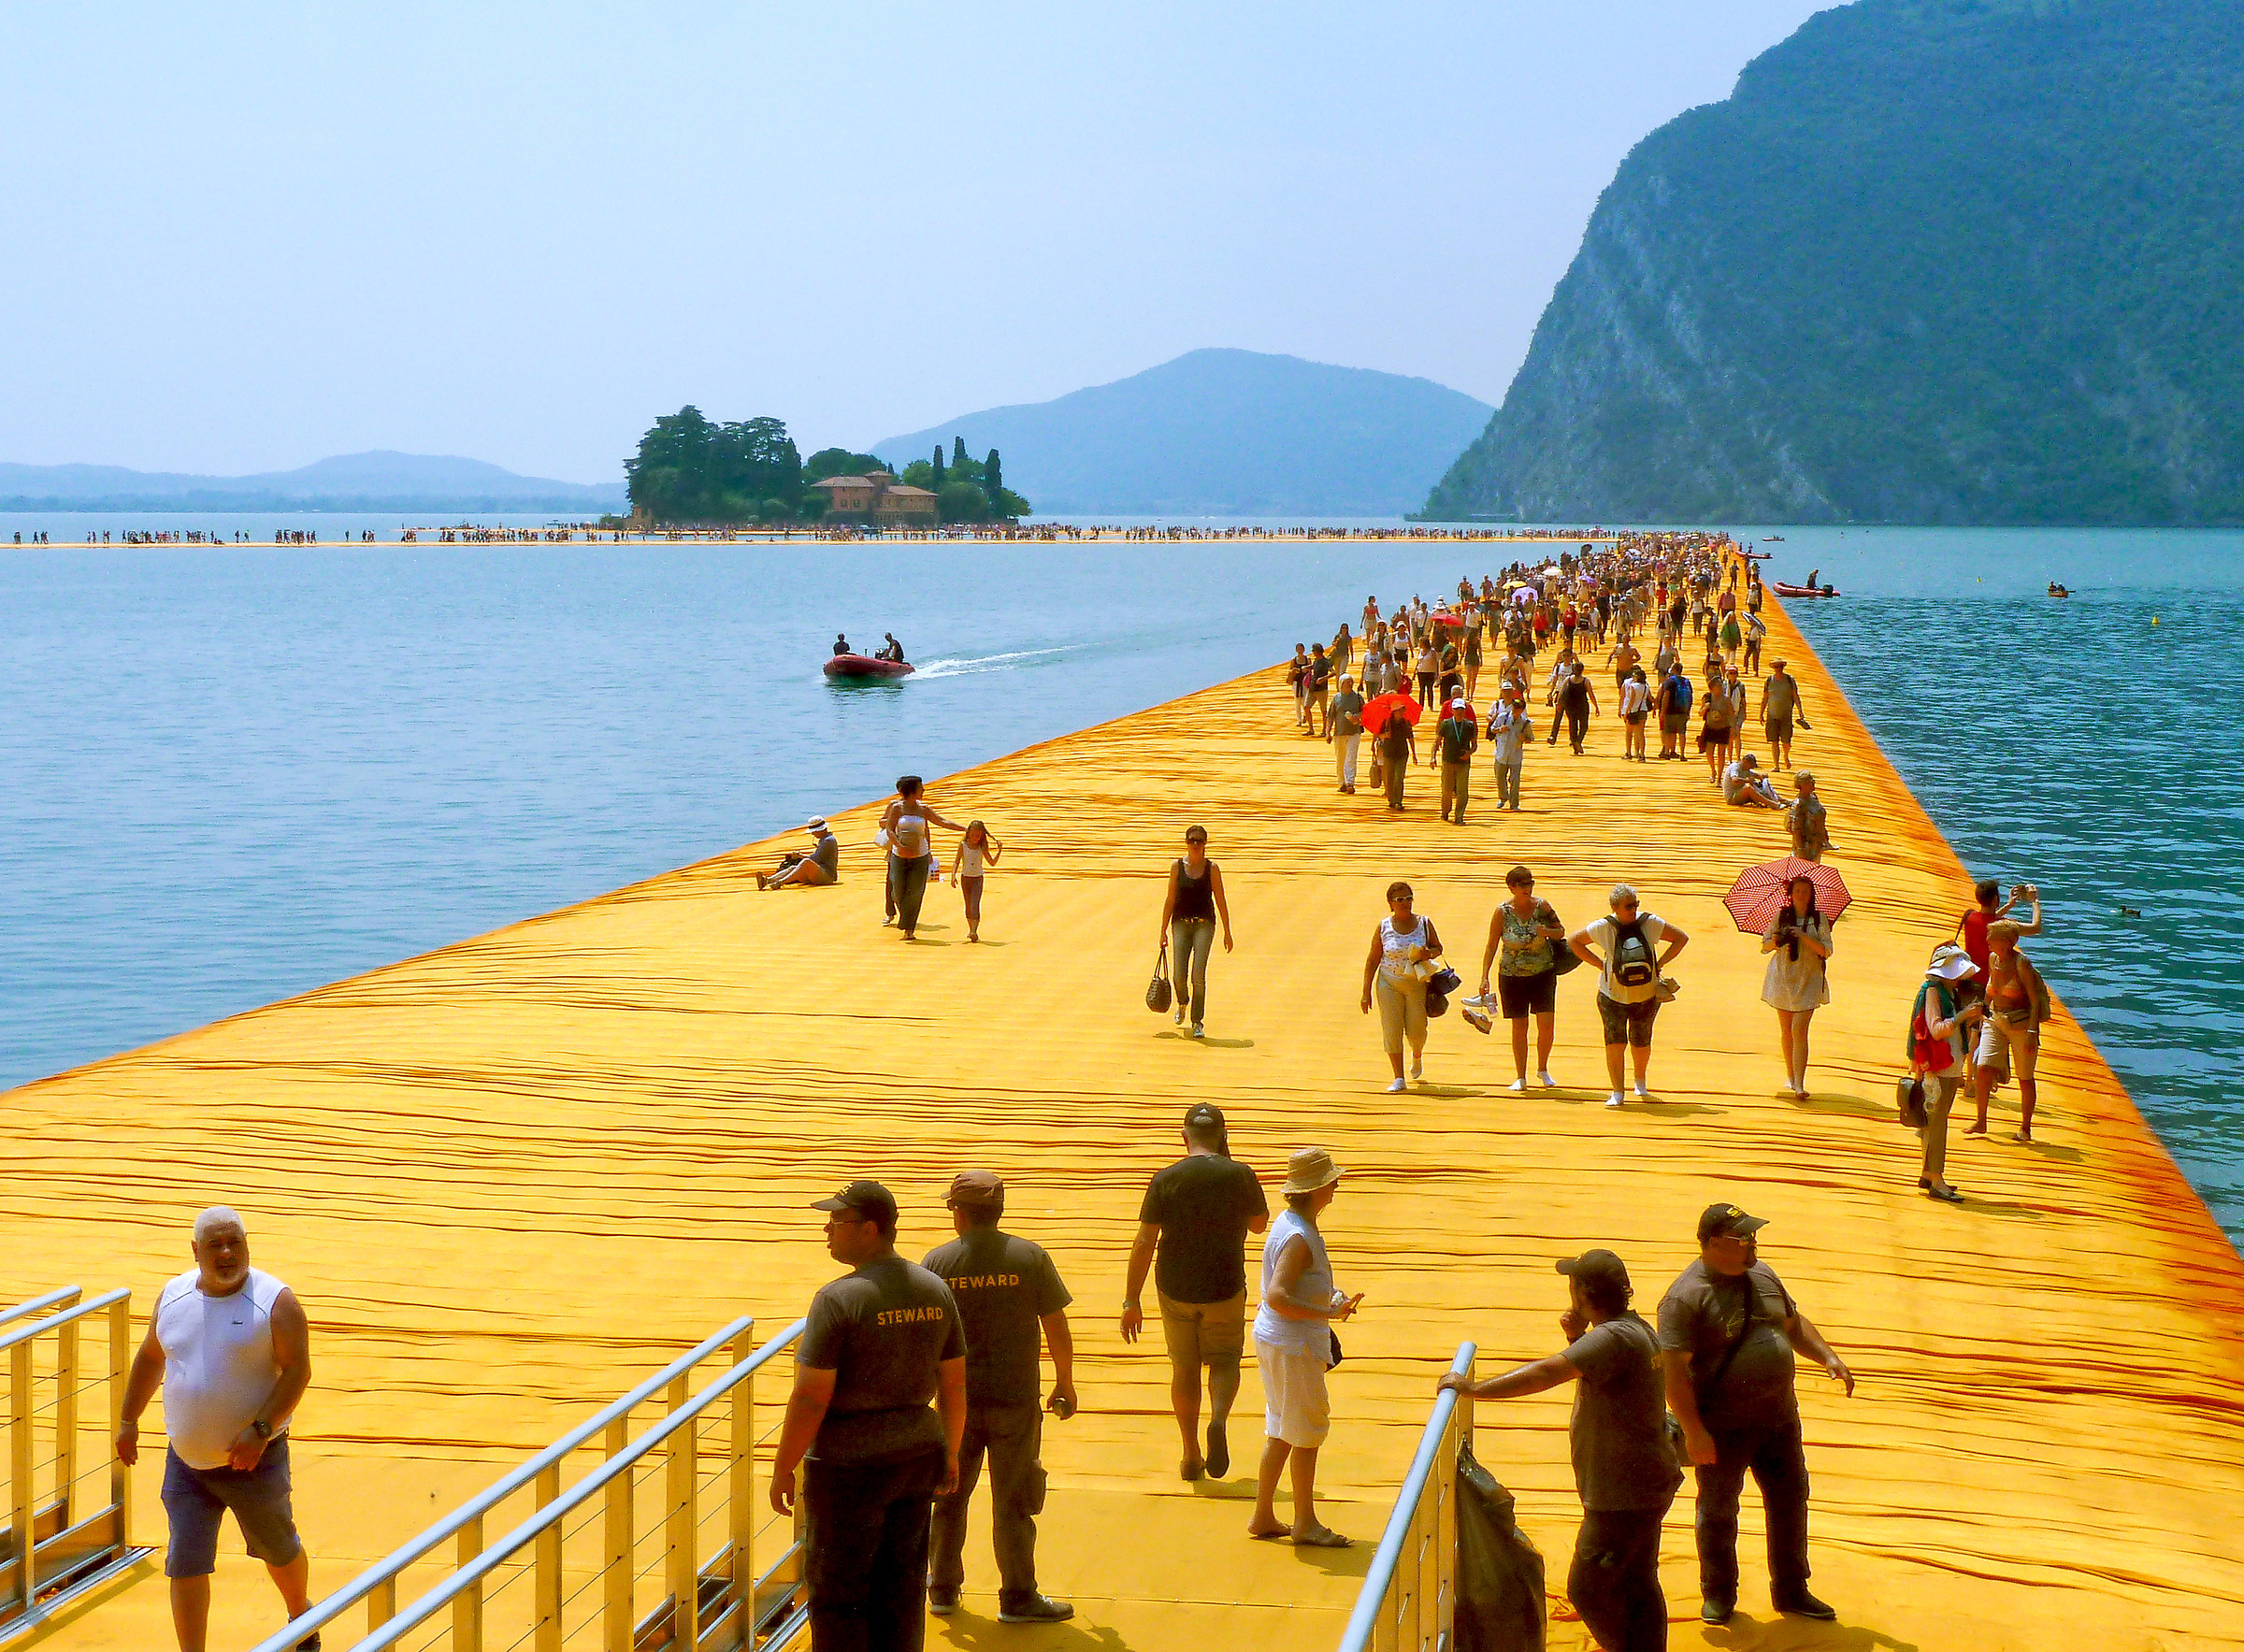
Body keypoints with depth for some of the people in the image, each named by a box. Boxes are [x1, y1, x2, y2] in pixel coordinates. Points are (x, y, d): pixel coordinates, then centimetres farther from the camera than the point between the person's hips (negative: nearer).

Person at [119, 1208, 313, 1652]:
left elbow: (297, 1370, -16)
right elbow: (150, 1358, 17)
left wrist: (260, 1430, -25)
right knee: (185, 1565, -2)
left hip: (255, 1460, -3)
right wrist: (128, 1419, 16)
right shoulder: (172, 1296, 3)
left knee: (280, 1551, 16)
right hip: (185, 1461, 3)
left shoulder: (275, 1301, -12)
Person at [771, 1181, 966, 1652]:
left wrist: (782, 1468, -8)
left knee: (837, 1595, 6)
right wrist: (950, 1453, 21)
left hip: (849, 1466, -6)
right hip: (917, 1456, 6)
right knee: (901, 1591, 16)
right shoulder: (936, 1291, 2)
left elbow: (811, 1398, -18)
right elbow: (954, 1385, 9)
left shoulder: (839, 1298, -18)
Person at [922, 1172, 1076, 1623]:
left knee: (948, 1497, 16)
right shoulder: (1030, 1258, -8)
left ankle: (943, 1590, 26)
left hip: (956, 1399, 1)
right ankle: (1018, 1598, 11)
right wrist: (1065, 1382, 9)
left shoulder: (937, 1262, -5)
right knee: (1012, 1502, 7)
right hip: (1015, 1399, -1)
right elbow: (1056, 1327, -4)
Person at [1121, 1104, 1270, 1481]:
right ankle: (1218, 1419, -14)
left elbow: (1144, 1243, -9)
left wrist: (1131, 1301, -3)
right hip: (1225, 1288, -1)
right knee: (1224, 1361, 17)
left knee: (1184, 1368, 16)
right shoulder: (1240, 1176, -9)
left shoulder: (1165, 1180, -9)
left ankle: (1191, 1457, 21)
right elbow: (1259, 1224, 8)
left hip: (1175, 1290, 1)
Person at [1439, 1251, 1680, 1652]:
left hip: (1622, 1494, -10)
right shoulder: (1638, 1330, 8)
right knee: (1638, 1586, 19)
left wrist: (1473, 1388, -29)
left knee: (1588, 1589, -3)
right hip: (1645, 1487, 10)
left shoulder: (1613, 1338, -24)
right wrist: (1576, 1338, 3)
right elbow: (1589, 1373, 23)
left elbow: (1547, 1372, -33)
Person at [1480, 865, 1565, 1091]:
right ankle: (1521, 1078, 16)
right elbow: (1492, 946, -3)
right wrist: (1485, 977, -9)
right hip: (1513, 976, -1)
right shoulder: (1502, 912, -7)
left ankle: (1543, 1070, 17)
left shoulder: (1542, 906, -3)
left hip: (1543, 973, 1)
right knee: (1519, 1028, 4)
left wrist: (1548, 932, -14)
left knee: (1547, 1025, -7)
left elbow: (1561, 931, 9)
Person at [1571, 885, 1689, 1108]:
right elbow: (1573, 941, 4)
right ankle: (1617, 1093, -1)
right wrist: (1599, 964, -5)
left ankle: (1640, 1084, 37)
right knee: (1615, 1043, -11)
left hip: (1646, 996, 2)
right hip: (1613, 996, -2)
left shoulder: (1649, 923, -6)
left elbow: (1681, 938, 5)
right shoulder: (1604, 928, -9)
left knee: (1641, 1043, 10)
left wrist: (1660, 963, -4)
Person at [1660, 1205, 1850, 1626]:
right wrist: (1693, 1431, -24)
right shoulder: (1685, 1298, -19)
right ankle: (1718, 1595, 27)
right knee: (1718, 1512, 9)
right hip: (1722, 1429, -7)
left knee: (1790, 1500, 14)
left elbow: (1795, 1323, 21)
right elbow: (1673, 1369, -21)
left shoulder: (1763, 1275, 5)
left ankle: (1791, 1591, 30)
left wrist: (1828, 1357, 6)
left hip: (1779, 1417, 7)